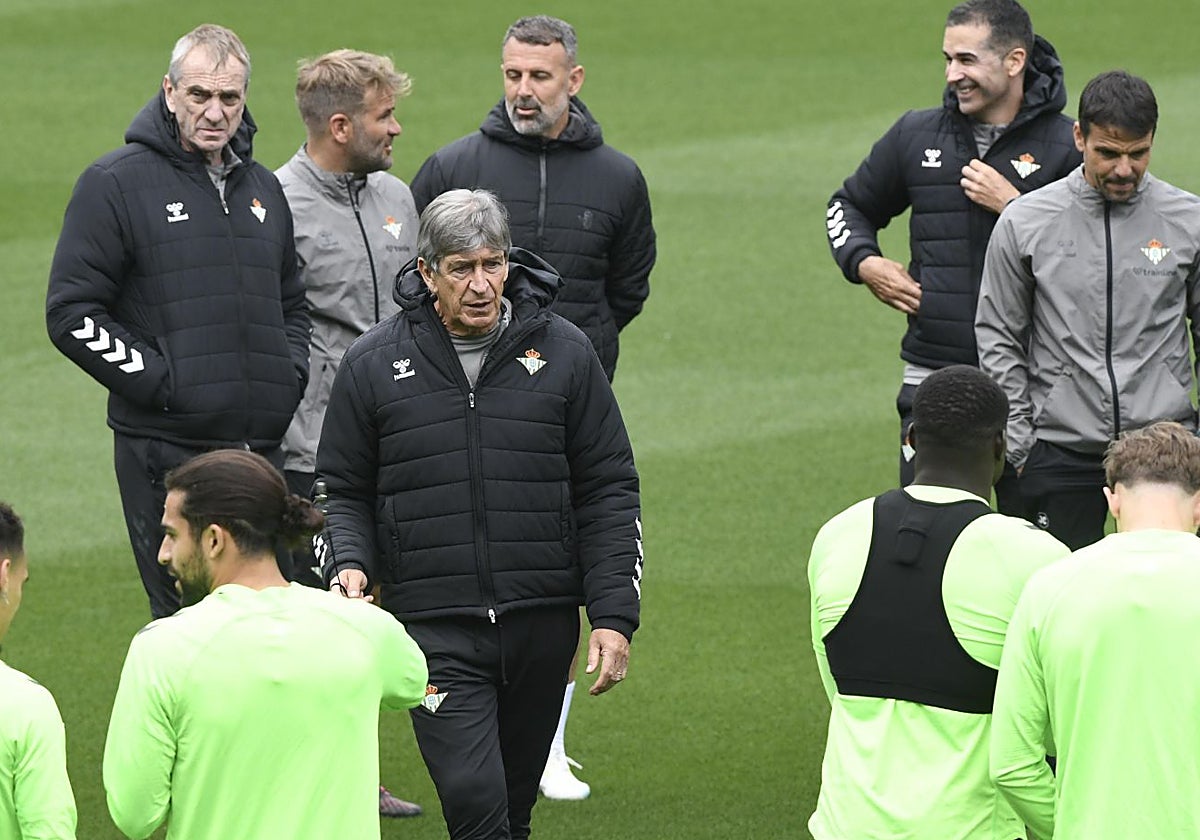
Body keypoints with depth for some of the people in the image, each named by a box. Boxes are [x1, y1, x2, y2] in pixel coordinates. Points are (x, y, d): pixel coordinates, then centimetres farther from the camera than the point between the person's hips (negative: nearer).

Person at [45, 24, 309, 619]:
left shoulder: (263, 189, 17)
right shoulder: (116, 184, -3)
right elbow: (72, 313, -8)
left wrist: (290, 373, 10)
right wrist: (159, 380, -13)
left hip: (263, 447, 6)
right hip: (166, 452, -6)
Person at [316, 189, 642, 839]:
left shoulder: (562, 353, 4)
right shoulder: (373, 364, 3)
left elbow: (609, 491, 7)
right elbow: (343, 490, 11)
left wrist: (614, 615, 0)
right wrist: (349, 563, -10)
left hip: (542, 623, 2)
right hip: (434, 629, -2)